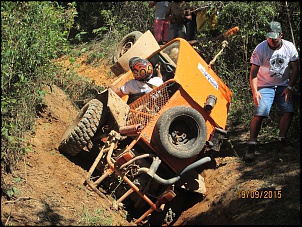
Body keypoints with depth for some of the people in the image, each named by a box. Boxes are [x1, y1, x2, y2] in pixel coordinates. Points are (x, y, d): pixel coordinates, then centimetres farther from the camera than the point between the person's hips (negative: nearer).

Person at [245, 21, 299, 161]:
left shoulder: (289, 47, -6)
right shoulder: (260, 48, -14)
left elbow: (295, 69, 1)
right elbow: (253, 72, -13)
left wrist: (289, 87, -8)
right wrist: (254, 91, -23)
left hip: (283, 86, 3)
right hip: (265, 86, -3)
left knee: (288, 111, -14)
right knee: (259, 114, -18)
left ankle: (282, 140, 4)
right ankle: (251, 145, -12)